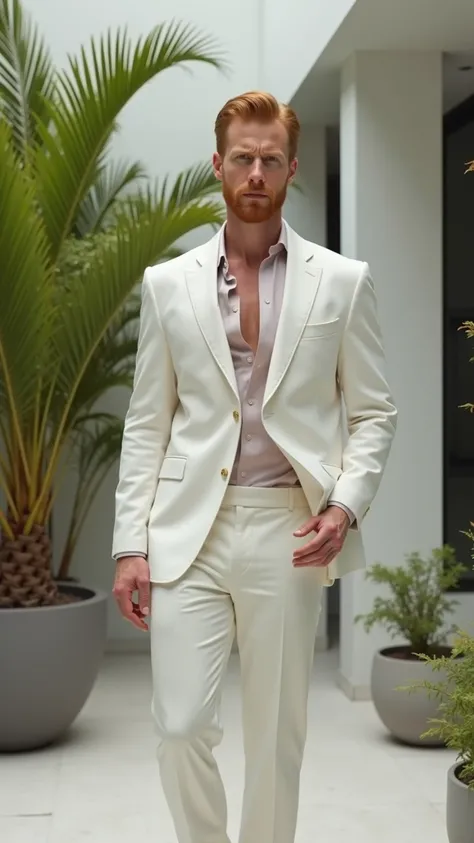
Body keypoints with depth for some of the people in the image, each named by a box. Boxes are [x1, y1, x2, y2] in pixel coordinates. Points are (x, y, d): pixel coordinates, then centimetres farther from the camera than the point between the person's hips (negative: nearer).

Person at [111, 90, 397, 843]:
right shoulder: (168, 284, 7)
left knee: (277, 734, 7)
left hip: (288, 532, -1)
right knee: (181, 727, -3)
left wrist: (345, 506, -10)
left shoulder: (342, 281, 4)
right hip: (188, 531, 1)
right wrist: (131, 543, 1)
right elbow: (146, 425, 7)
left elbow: (373, 412, 6)